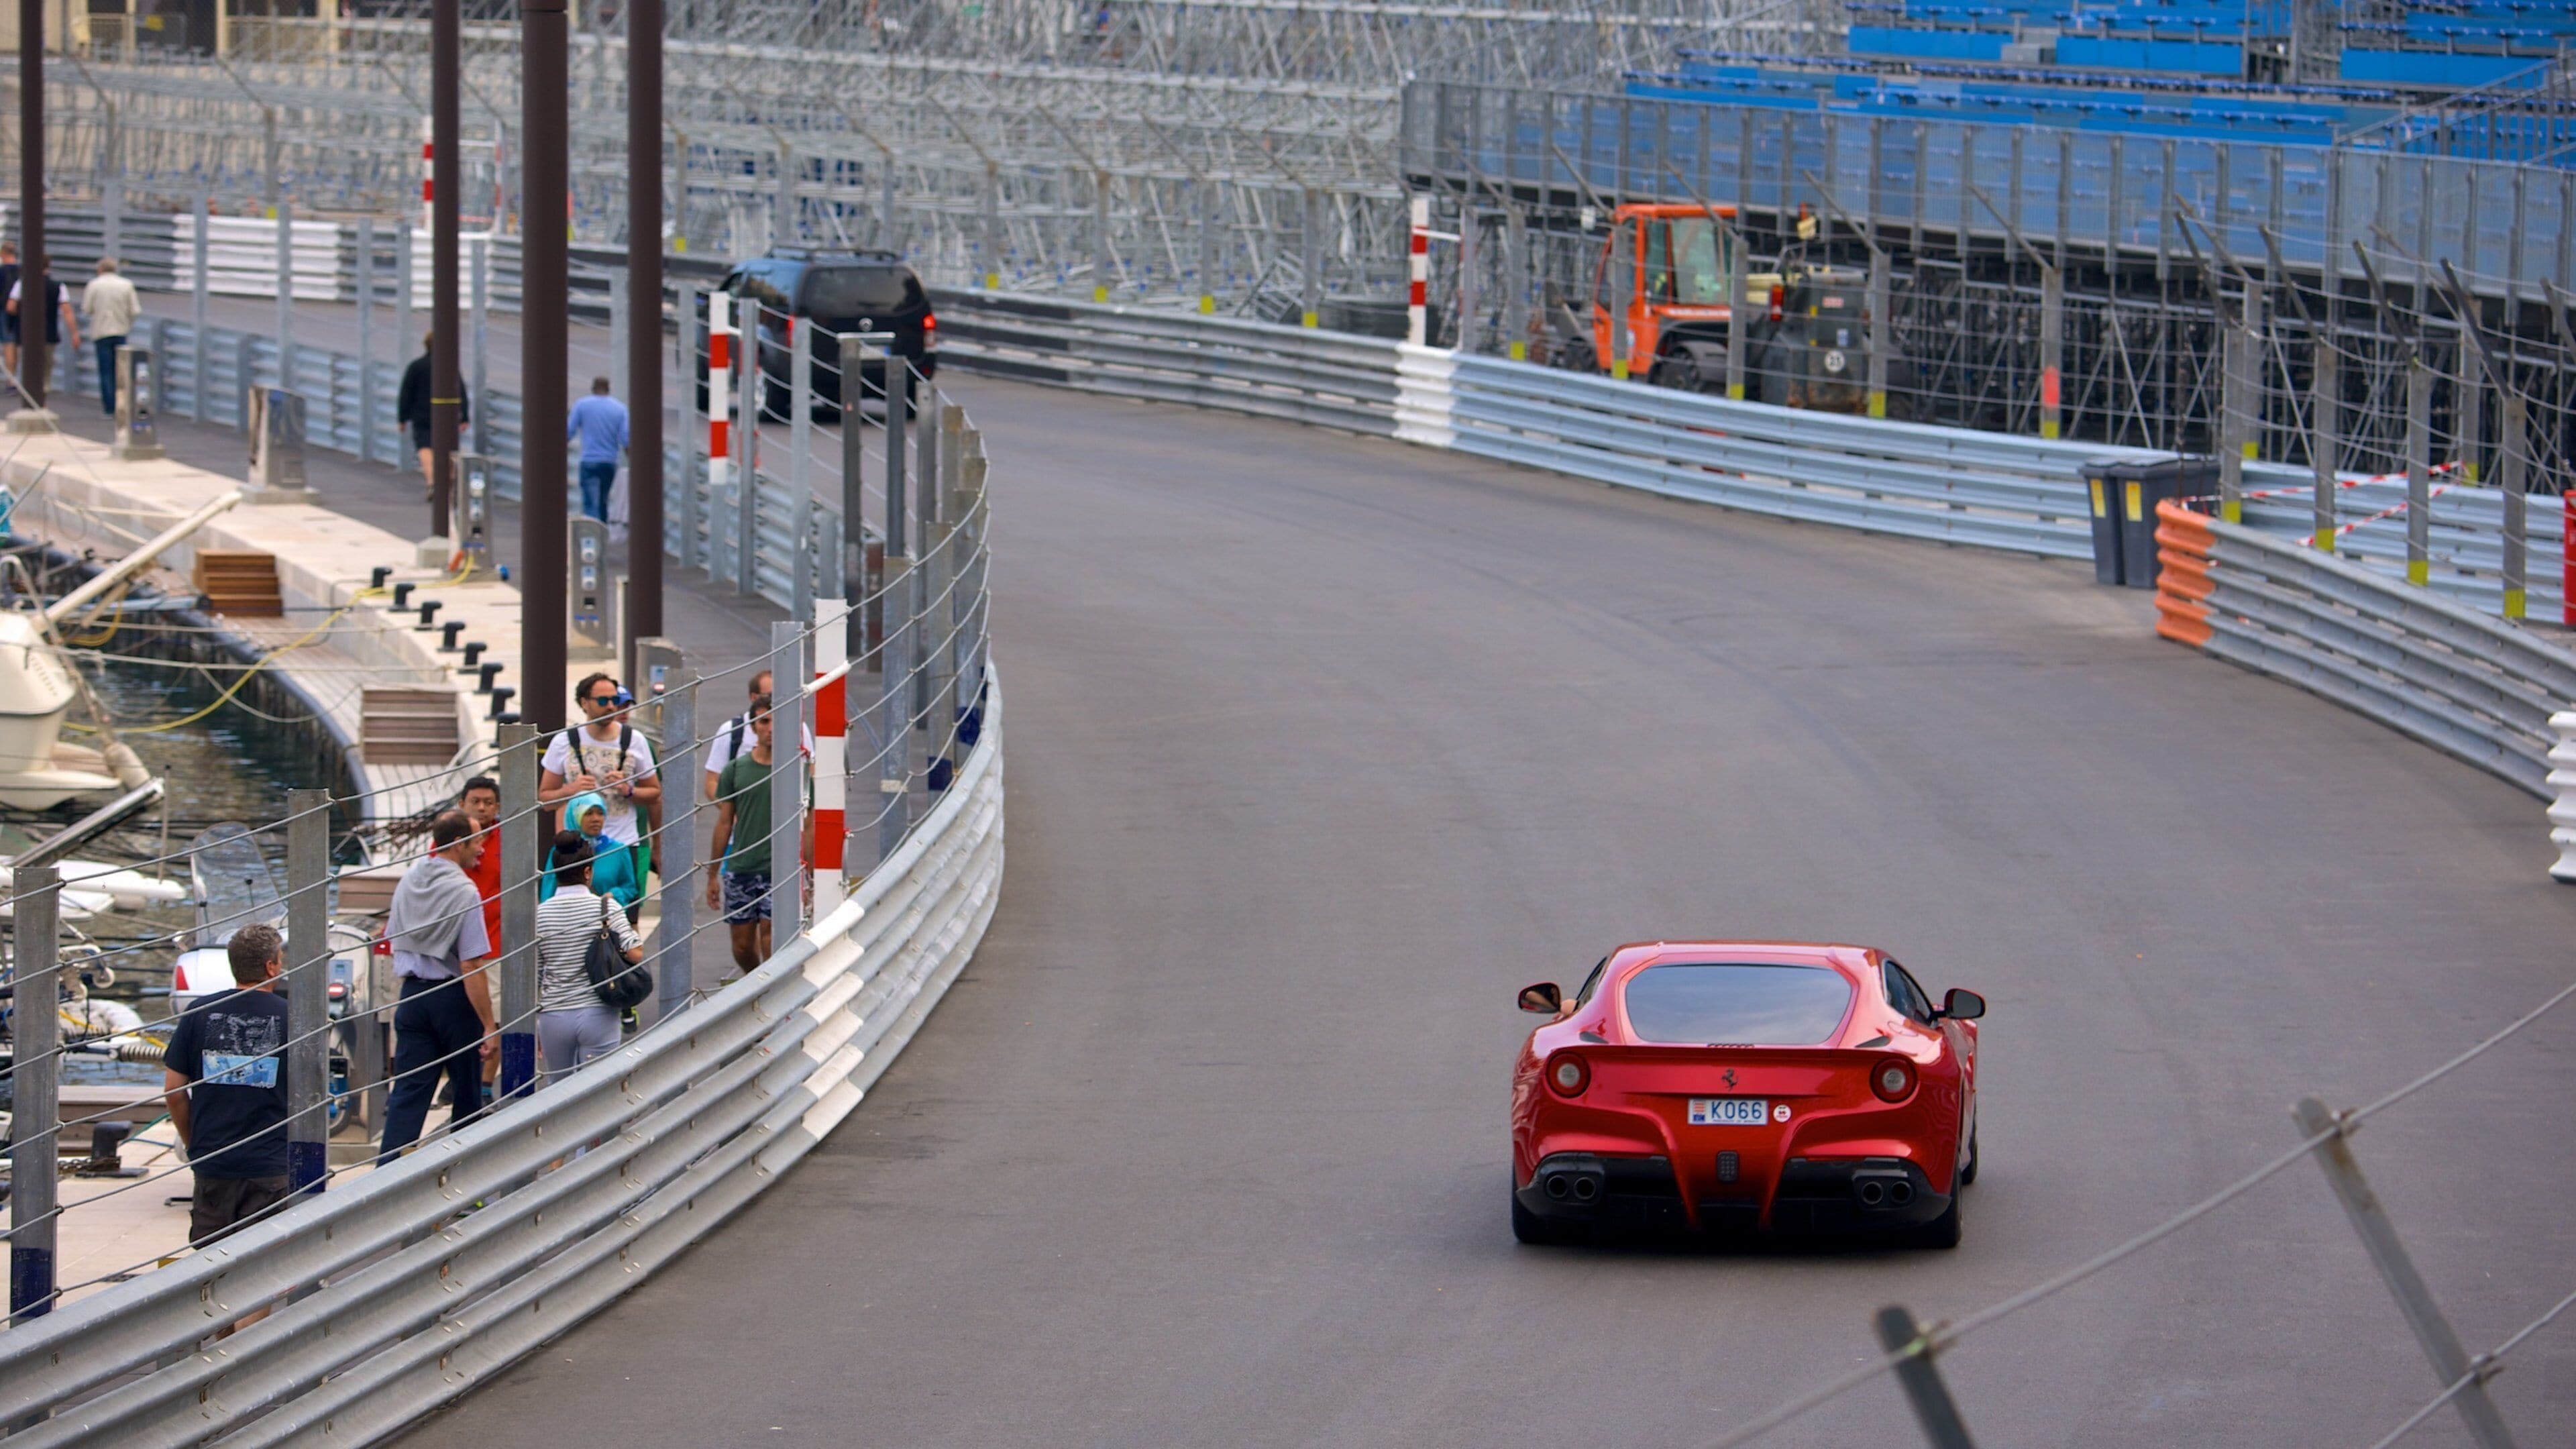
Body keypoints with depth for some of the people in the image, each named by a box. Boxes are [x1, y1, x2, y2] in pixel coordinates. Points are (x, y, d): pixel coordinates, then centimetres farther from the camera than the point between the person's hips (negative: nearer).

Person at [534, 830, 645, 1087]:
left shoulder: (540, 915, 0)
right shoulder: (607, 908, -6)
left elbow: (532, 978, 4)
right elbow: (636, 954, -14)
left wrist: (533, 1027, 13)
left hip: (554, 1017, 2)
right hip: (598, 1015, -2)